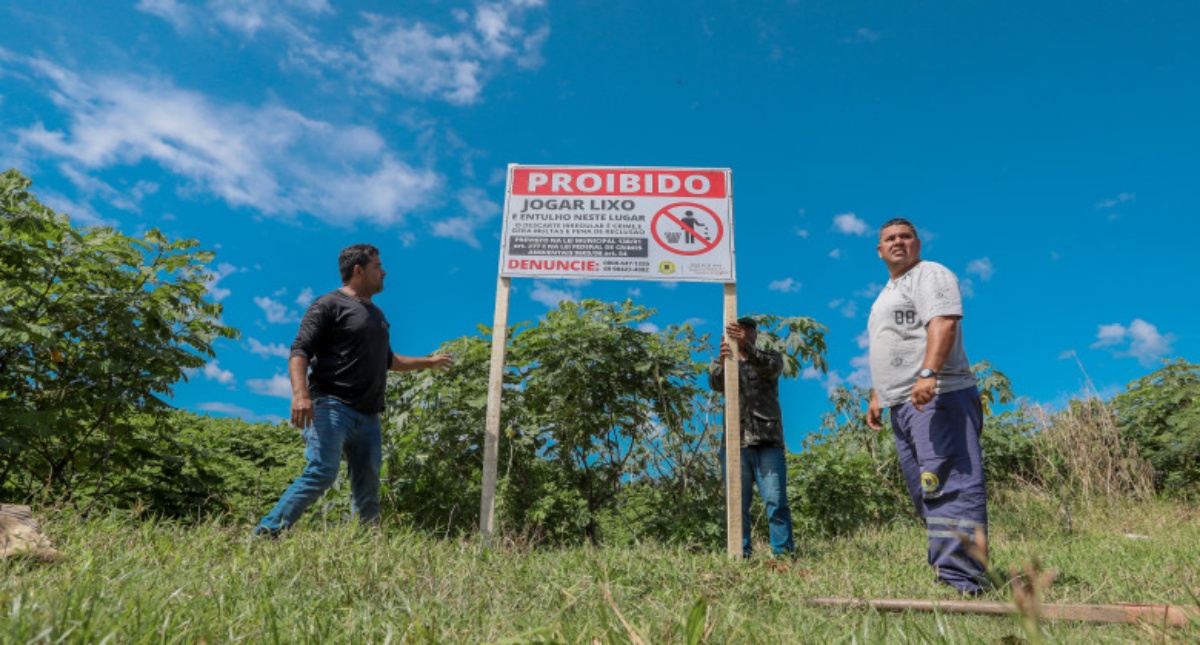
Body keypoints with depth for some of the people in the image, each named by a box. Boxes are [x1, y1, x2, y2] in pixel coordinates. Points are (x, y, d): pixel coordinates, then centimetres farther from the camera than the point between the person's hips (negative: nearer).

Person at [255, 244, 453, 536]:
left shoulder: (376, 314, 26)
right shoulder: (330, 305, 0)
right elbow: (300, 351, -10)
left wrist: (428, 362, 40)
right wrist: (300, 393, -25)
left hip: (368, 416, 7)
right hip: (331, 407, -7)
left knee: (368, 488, 5)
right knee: (321, 472, -21)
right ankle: (266, 533, -14)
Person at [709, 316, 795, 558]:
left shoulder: (771, 357, 14)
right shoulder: (724, 363, 17)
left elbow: (771, 367, -13)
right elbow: (715, 383, -7)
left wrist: (746, 346, -32)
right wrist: (722, 362, -31)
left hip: (768, 441, -1)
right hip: (735, 442, 1)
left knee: (776, 501, -6)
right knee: (737, 504, 1)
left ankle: (784, 551, -1)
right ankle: (740, 553, 7)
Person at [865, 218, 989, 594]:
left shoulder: (930, 275, -1)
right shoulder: (887, 294, 28)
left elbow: (944, 323, -19)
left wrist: (928, 373, -31)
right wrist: (877, 396, 26)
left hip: (937, 398, -10)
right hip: (902, 406, 10)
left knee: (949, 486, -15)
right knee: (925, 493, 9)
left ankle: (960, 579, -17)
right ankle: (944, 568, 14)